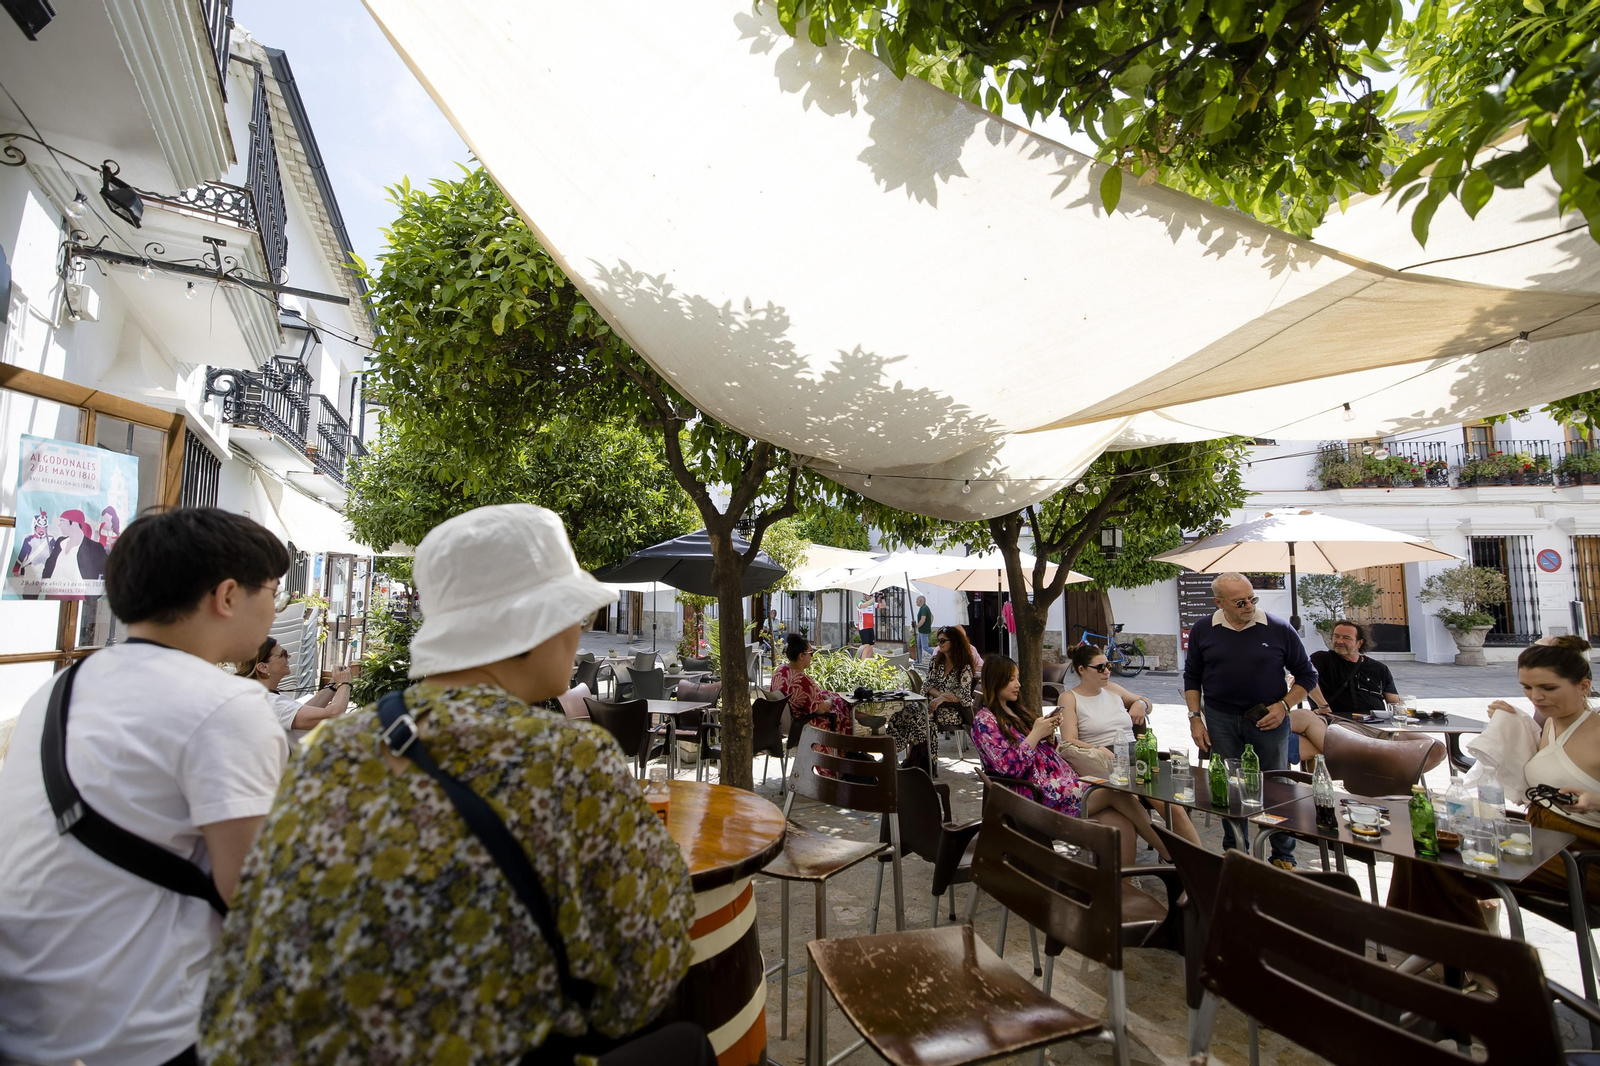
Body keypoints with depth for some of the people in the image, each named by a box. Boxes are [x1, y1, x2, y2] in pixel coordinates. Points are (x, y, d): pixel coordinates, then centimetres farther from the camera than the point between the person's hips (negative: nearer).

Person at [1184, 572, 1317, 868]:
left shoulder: (1279, 629, -7)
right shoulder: (1202, 631, -2)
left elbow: (1307, 675, 4)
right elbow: (1192, 677, 8)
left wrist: (1283, 706, -9)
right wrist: (1195, 718, 2)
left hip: (1269, 719, -1)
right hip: (1220, 720, 1)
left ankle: (1283, 856, 26)